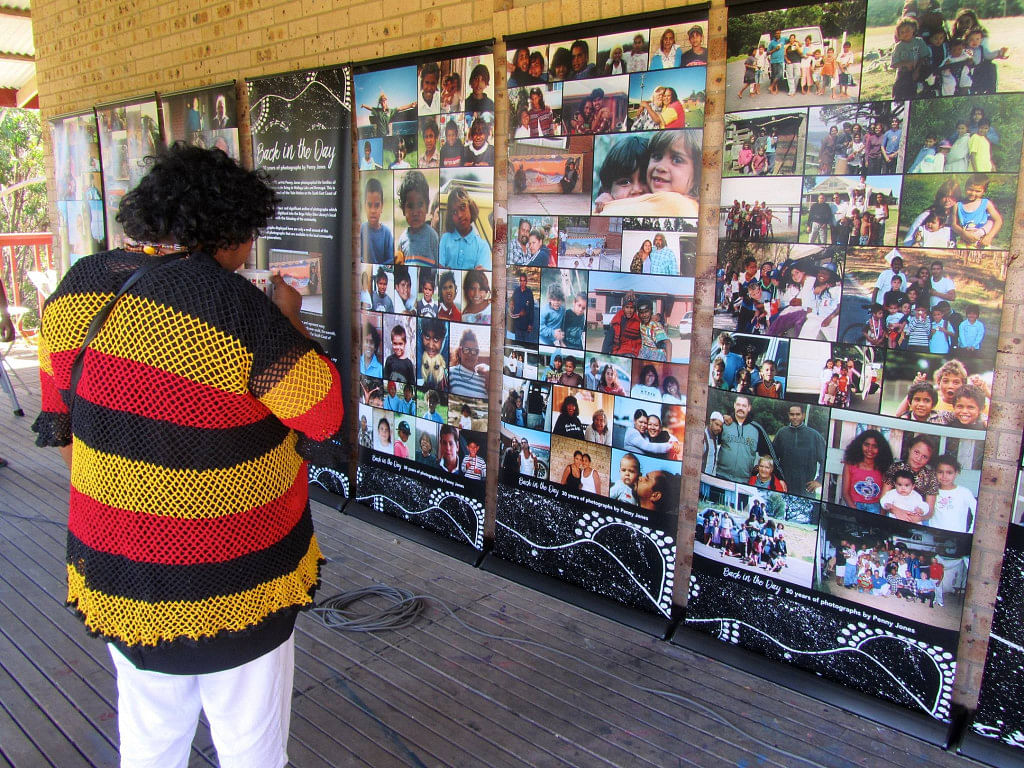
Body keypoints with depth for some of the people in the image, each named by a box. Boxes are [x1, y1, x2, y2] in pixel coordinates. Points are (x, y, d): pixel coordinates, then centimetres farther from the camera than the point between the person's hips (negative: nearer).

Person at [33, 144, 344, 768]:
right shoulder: (233, 305, -23)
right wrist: (291, 321, -2)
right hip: (229, 587, -6)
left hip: (114, 571, 6)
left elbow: (62, 428, 8)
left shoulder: (78, 286, -1)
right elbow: (324, 414, -15)